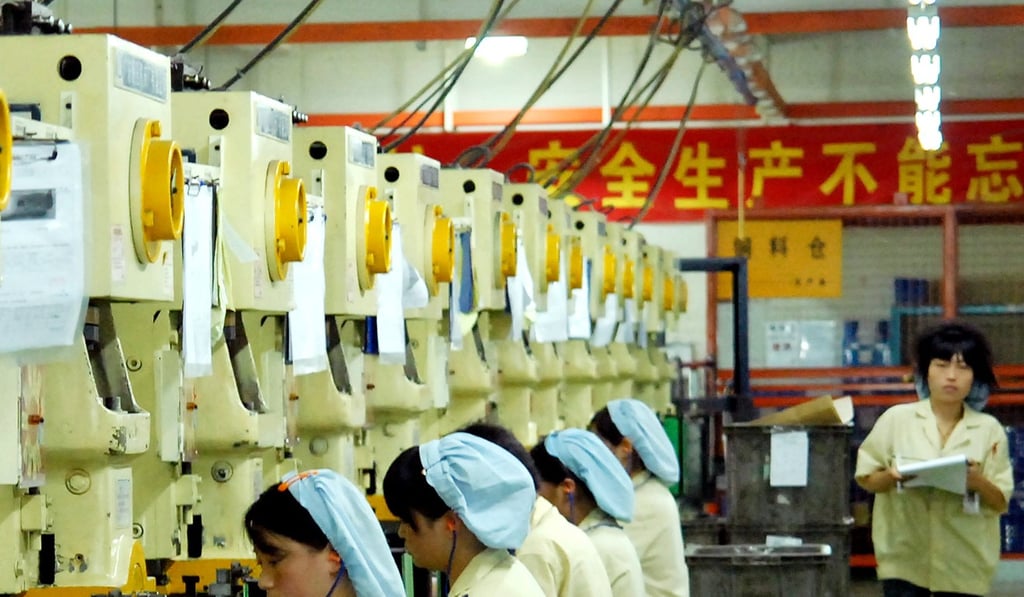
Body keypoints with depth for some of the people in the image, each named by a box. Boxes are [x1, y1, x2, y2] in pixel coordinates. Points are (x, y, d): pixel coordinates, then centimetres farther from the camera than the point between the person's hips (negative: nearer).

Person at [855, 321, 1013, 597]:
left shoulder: (989, 430, 1)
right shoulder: (896, 419, 0)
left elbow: (1001, 501, 2)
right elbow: (865, 477, 5)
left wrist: (978, 482, -19)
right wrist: (892, 476, -16)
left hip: (964, 562, 1)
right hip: (905, 558, -1)